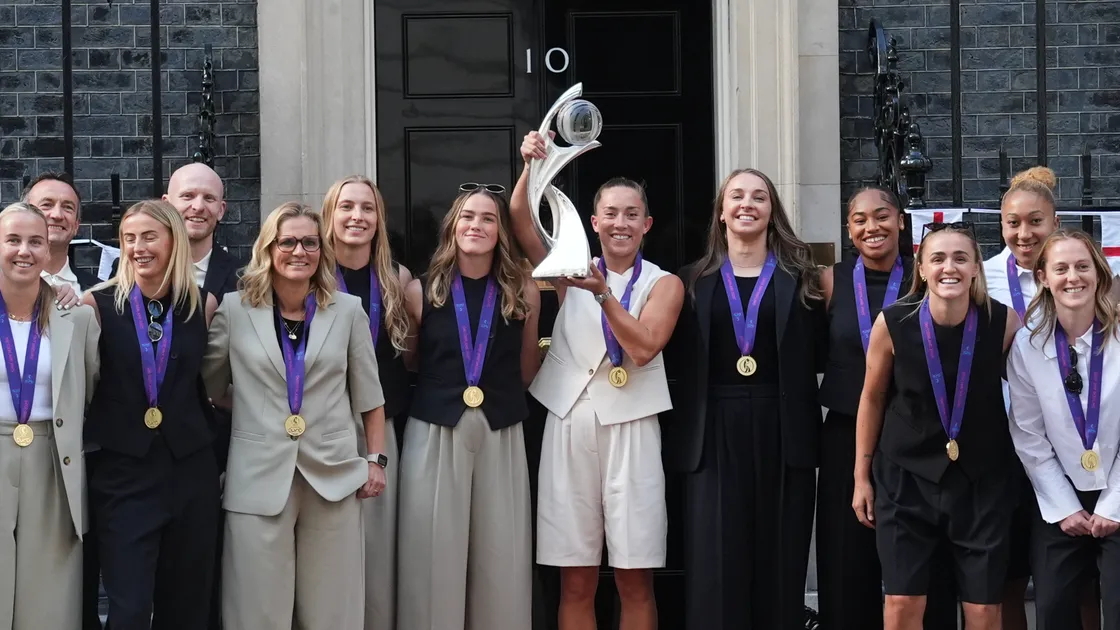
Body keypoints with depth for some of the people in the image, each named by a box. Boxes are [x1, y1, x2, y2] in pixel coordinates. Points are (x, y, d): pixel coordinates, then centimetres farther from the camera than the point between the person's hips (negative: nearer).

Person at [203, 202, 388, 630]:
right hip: (259, 479, -1)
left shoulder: (349, 311, 5)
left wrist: (376, 459, 8)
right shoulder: (234, 310, 2)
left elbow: (368, 395, 12)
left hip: (333, 477, 1)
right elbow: (206, 388, 10)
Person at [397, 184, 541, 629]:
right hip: (434, 434, -1)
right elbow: (407, 365, 12)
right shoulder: (421, 291, 0)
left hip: (501, 436, 1)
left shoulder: (523, 292, 3)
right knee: (435, 558, 1)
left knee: (500, 560, 4)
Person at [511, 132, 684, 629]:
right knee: (576, 579, 2)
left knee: (635, 579, -1)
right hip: (570, 423, 2)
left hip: (629, 427, -1)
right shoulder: (573, 272, 12)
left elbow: (643, 347, -10)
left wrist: (602, 293, -17)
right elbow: (520, 219, 0)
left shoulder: (664, 284, 7)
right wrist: (533, 165, -14)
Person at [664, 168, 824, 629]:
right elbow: (677, 362, 4)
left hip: (782, 429, 0)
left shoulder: (800, 277, 8)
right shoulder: (693, 281, 10)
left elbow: (817, 354, 0)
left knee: (779, 562, 4)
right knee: (716, 565, -1)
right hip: (715, 433, 0)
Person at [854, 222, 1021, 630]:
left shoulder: (1004, 323, -14)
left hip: (982, 477, 1)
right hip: (907, 474, 0)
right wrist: (862, 476, 6)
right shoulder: (892, 324, -14)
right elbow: (872, 399, 1)